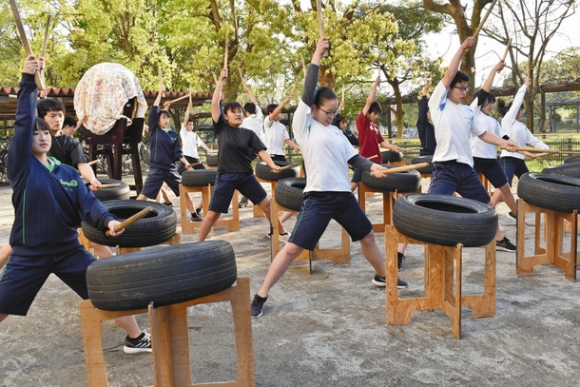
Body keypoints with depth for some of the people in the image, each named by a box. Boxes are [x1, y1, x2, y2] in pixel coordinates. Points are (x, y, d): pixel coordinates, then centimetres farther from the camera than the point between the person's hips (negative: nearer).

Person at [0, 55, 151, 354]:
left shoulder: (68, 173, 4)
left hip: (68, 249, 3)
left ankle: (136, 339, 19)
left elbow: (87, 203, -7)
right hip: (29, 254, -3)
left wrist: (108, 220, -27)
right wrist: (28, 81, -22)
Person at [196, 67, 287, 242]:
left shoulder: (249, 133, 5)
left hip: (246, 175, 2)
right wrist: (221, 81, -8)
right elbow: (214, 104, -8)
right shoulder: (221, 128, 0)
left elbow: (261, 151, -2)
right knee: (212, 214, -2)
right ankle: (198, 244, 13)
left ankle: (282, 232, 25)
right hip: (225, 176, -2)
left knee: (266, 204, 7)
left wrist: (272, 165, -19)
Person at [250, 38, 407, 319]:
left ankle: (382, 276, 45)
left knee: (367, 236, 21)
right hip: (318, 197, -7)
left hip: (344, 195, 7)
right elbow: (308, 92, -13)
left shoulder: (337, 133, 14)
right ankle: (261, 295, -1)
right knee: (293, 247, -11)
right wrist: (317, 56, -12)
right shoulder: (303, 125, -3)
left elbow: (353, 159, 14)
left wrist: (372, 167, -6)